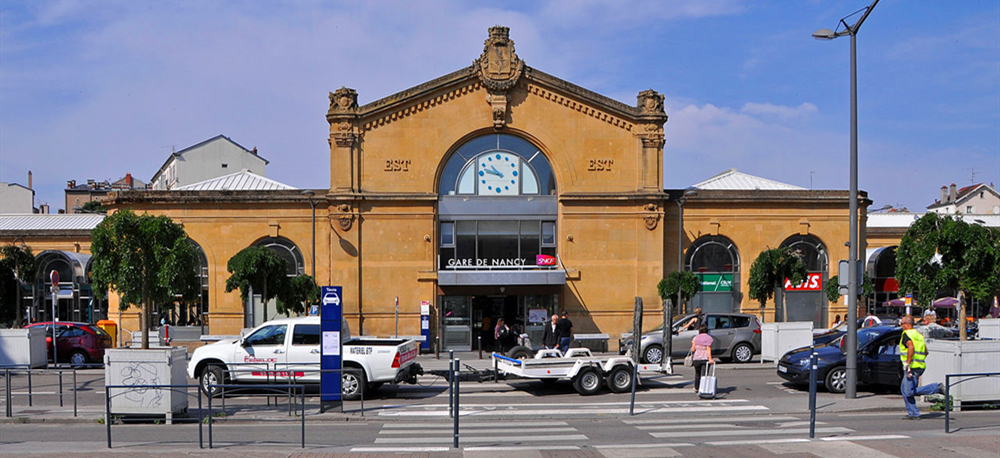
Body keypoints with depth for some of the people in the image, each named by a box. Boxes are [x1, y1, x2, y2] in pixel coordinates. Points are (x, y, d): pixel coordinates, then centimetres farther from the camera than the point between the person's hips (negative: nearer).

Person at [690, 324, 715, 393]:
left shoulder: (695, 338, 4)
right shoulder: (709, 338, -1)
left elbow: (693, 349, 2)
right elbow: (708, 349, -13)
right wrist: (710, 359, -20)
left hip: (697, 358, 2)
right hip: (705, 359, -2)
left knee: (697, 373, 19)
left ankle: (696, 388, 28)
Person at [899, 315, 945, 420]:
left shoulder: (906, 334, -8)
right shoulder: (918, 334, 20)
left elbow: (911, 347, -26)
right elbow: (926, 352, 23)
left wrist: (907, 364, -26)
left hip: (912, 368, -9)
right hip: (920, 367, 9)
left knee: (910, 392, -10)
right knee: (904, 389, 13)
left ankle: (936, 388, -14)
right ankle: (913, 413, 11)